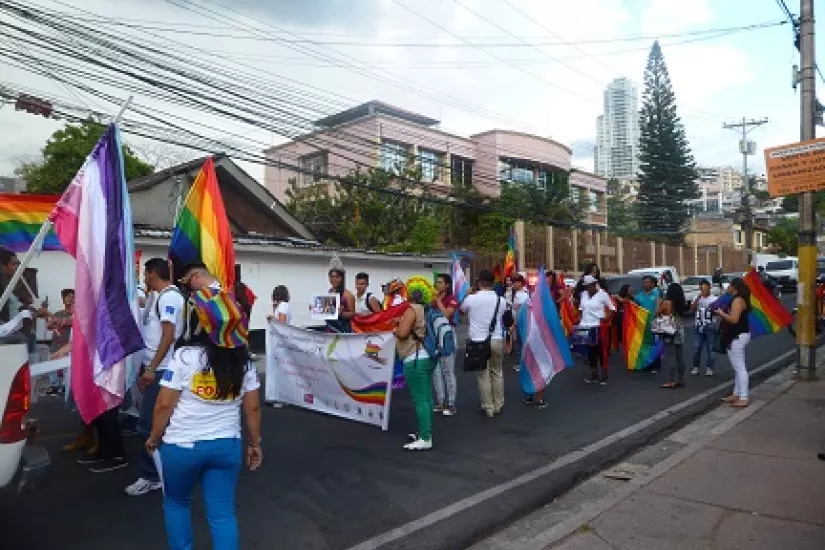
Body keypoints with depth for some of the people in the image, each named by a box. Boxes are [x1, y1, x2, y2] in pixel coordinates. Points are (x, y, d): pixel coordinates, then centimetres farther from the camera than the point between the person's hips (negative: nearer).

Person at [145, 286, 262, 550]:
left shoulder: (185, 357, -13)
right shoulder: (244, 362, -2)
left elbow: (164, 405, -9)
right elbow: (253, 408, 2)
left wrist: (154, 438, 7)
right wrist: (255, 443, 12)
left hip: (182, 446, -2)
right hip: (227, 446, 2)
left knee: (176, 503, 23)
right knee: (222, 513, 10)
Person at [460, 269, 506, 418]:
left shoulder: (471, 299, -10)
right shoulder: (501, 300, -2)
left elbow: (462, 309, 12)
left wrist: (468, 293, 23)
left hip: (478, 341, -3)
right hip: (496, 340, 3)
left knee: (483, 375, 6)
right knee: (497, 373, 17)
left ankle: (488, 408, 12)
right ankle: (498, 405, 25)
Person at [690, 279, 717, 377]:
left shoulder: (714, 299, 0)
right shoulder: (696, 298, 7)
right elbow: (692, 308, -8)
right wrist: (698, 297, -17)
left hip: (710, 326, -2)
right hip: (698, 326, 2)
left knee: (710, 348, 2)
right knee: (696, 348, 0)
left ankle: (709, 368, 11)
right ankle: (696, 367, 9)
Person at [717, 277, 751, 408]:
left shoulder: (738, 300, -18)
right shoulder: (737, 299, 15)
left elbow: (734, 319, -26)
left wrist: (721, 313, -12)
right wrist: (724, 313, 8)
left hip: (738, 337, -11)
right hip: (737, 336, 11)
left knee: (740, 368, -9)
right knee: (737, 367, 16)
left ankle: (744, 398, -6)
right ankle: (736, 394, 25)